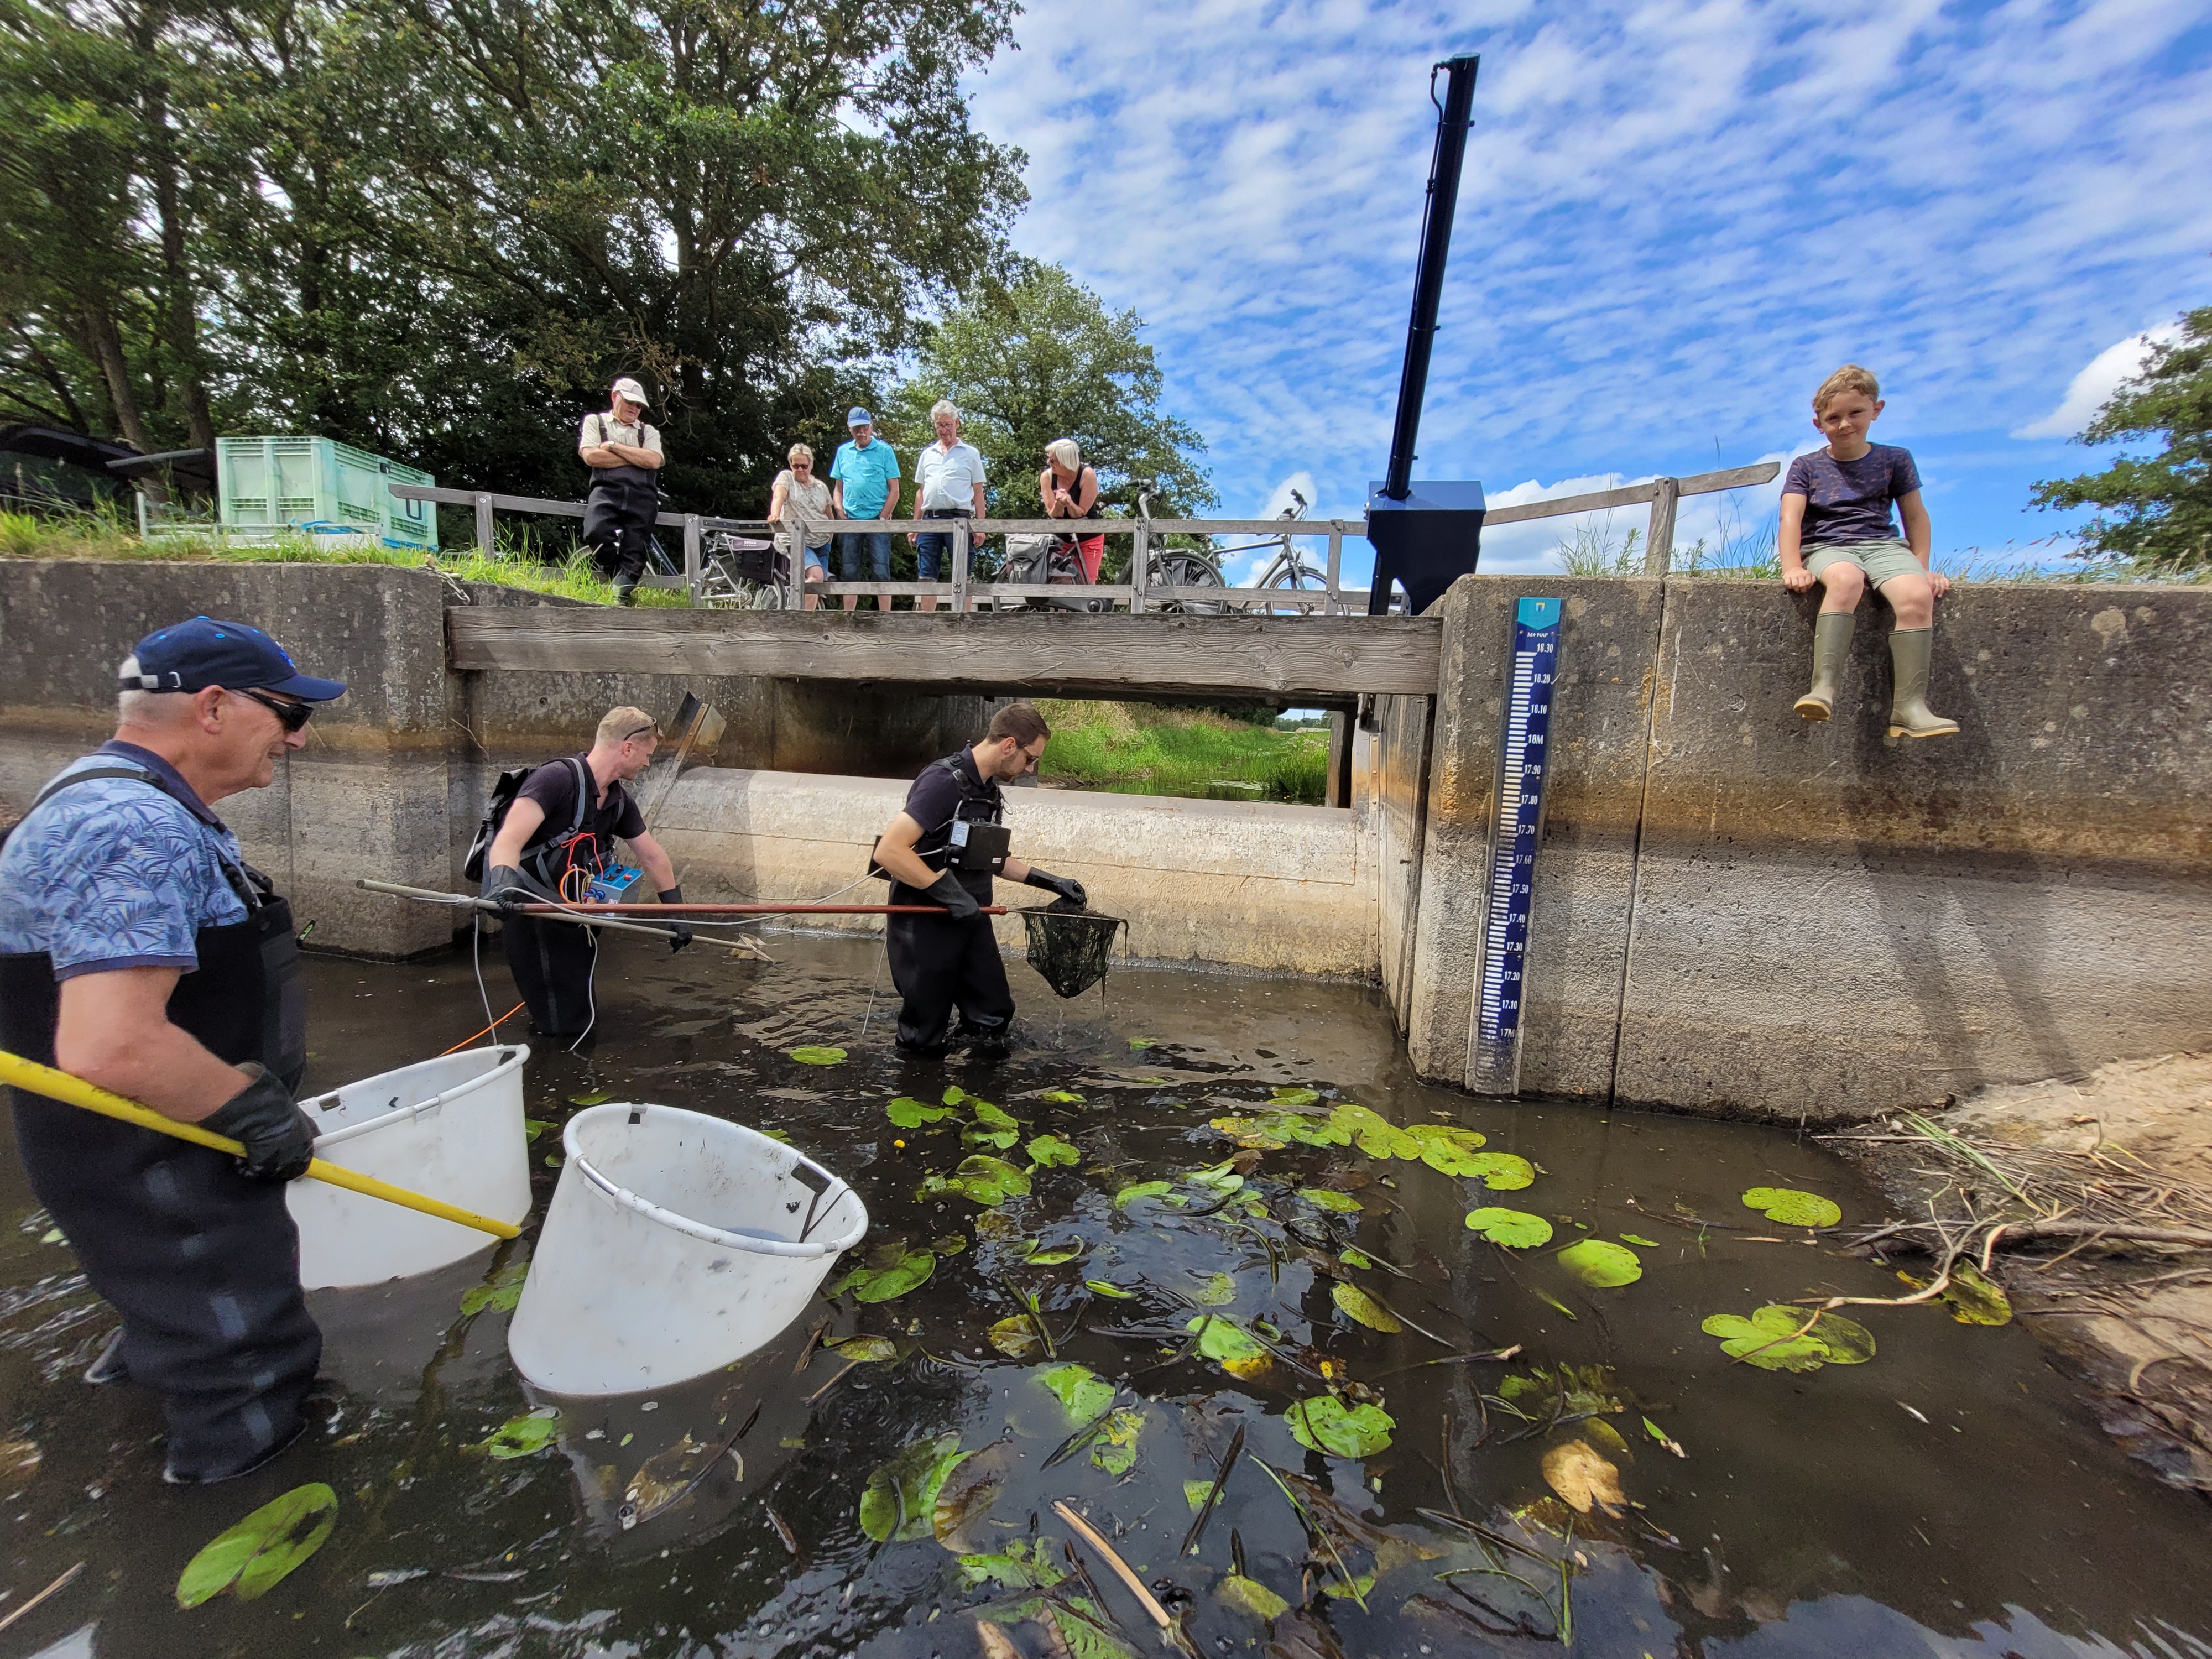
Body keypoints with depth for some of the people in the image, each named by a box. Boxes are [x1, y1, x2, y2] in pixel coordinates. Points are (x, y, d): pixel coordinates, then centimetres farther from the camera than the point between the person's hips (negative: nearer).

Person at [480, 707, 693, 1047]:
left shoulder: (619, 801, 5)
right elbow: (508, 840, -33)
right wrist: (502, 880, -53)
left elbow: (653, 857, 13)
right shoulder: (556, 778, -20)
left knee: (580, 1021, 16)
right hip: (527, 905, -8)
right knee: (565, 1030, -6)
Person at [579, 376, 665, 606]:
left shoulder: (648, 431, 25)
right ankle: (620, 582, -7)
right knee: (597, 533, -28)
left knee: (635, 552, -14)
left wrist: (613, 446, 2)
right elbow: (591, 456, 2)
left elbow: (653, 461, 3)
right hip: (608, 489, -2)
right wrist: (637, 458, 4)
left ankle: (623, 595, -13)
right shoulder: (595, 421, 20)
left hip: (641, 495, 2)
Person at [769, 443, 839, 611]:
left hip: (820, 543, 5)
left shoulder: (821, 486, 15)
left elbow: (830, 516, 21)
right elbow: (778, 497, -15)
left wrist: (829, 542, 12)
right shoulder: (786, 477, 4)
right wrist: (775, 516, -36)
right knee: (816, 575, -29)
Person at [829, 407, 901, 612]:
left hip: (876, 521, -4)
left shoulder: (884, 451, 4)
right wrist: (840, 512, 2)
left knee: (881, 572, -7)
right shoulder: (843, 452, 15)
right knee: (849, 573, 5)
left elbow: (894, 491, 0)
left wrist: (882, 518, -9)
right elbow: (838, 488, 19)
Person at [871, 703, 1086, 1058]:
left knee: (994, 1020, 12)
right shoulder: (944, 781, -22)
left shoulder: (989, 789, 8)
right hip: (926, 928, -8)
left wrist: (1050, 881, 16)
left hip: (970, 921, 8)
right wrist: (948, 892, -27)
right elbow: (888, 851, -28)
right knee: (924, 1045, 9)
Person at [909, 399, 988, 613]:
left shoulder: (970, 453, 9)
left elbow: (978, 492, 5)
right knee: (926, 576, 0)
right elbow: (921, 491, 22)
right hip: (930, 519, 4)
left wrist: (980, 524, -4)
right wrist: (915, 523, 14)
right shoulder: (927, 454, 19)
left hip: (958, 519, -4)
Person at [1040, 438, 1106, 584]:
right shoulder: (1047, 476, -9)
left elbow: (1081, 514, -15)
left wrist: (1069, 502, -36)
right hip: (1061, 539, 3)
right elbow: (1053, 515, -12)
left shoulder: (1087, 475, -17)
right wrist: (1058, 504, -35)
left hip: (1089, 539, -2)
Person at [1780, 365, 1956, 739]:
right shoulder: (1807, 466, 11)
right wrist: (1792, 567, -20)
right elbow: (1791, 517, -3)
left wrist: (1922, 569, 9)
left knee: (1918, 595, -30)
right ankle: (1824, 687, -48)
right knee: (1846, 579, -40)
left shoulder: (1894, 459, 16)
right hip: (1826, 546, -2)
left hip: (1883, 543, 2)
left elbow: (1915, 515, 19)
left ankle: (1908, 706, -31)